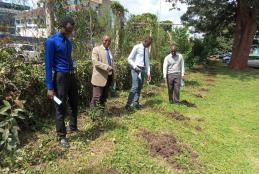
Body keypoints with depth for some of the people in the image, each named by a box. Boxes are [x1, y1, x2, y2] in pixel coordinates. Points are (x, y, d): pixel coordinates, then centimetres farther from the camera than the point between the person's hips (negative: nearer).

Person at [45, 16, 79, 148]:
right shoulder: (51, 41, -11)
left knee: (74, 104, 18)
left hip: (72, 75, 7)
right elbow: (48, 65, -13)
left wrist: (73, 75, 17)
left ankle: (73, 127, 38)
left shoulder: (68, 41, 10)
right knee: (61, 108, 3)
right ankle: (62, 136, 18)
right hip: (60, 77, -7)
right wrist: (50, 87, -16)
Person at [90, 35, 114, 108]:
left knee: (104, 97, 13)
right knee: (96, 97, -6)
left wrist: (113, 75, 17)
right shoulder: (96, 49, -2)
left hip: (108, 77, 7)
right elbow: (95, 62, -16)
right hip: (100, 77, -6)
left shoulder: (109, 50, 18)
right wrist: (106, 67, -27)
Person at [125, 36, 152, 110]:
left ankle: (136, 103, 16)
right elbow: (129, 59, -6)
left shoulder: (146, 49, 16)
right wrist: (135, 66, -19)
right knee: (135, 86, -16)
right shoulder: (137, 47, -4)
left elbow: (147, 61, 21)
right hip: (136, 69, -7)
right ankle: (128, 104, -11)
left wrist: (148, 72, 15)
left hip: (143, 69, 7)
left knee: (140, 87, 7)